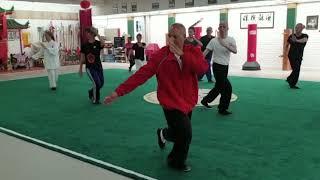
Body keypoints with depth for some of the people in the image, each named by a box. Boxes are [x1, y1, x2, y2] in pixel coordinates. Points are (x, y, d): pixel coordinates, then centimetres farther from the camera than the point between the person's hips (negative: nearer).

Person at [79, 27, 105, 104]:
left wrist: (97, 34, -22)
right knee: (97, 83, -12)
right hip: (90, 67, -2)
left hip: (98, 66, 2)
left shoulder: (98, 43, -4)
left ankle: (91, 92, 38)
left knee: (101, 83, 9)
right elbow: (82, 58, 6)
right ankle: (95, 99, 9)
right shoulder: (84, 45, -1)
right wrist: (80, 69, 8)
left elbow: (103, 43, -30)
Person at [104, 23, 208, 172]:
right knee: (185, 134, -13)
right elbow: (141, 74, -21)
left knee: (179, 132, 21)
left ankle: (163, 134, 57)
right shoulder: (160, 55, -15)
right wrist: (119, 91, -28)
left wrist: (182, 54, -30)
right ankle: (177, 162, 18)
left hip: (188, 102, 5)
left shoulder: (194, 51, -5)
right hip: (172, 103, -4)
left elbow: (203, 68, -24)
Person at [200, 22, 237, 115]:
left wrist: (225, 45, -32)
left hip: (226, 66, 6)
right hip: (217, 66, -6)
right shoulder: (214, 41, -9)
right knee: (227, 87, -9)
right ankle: (223, 108, 7)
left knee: (219, 87, 16)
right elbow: (205, 52, -12)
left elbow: (235, 51, -17)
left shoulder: (231, 40, 1)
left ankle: (205, 100, 35)